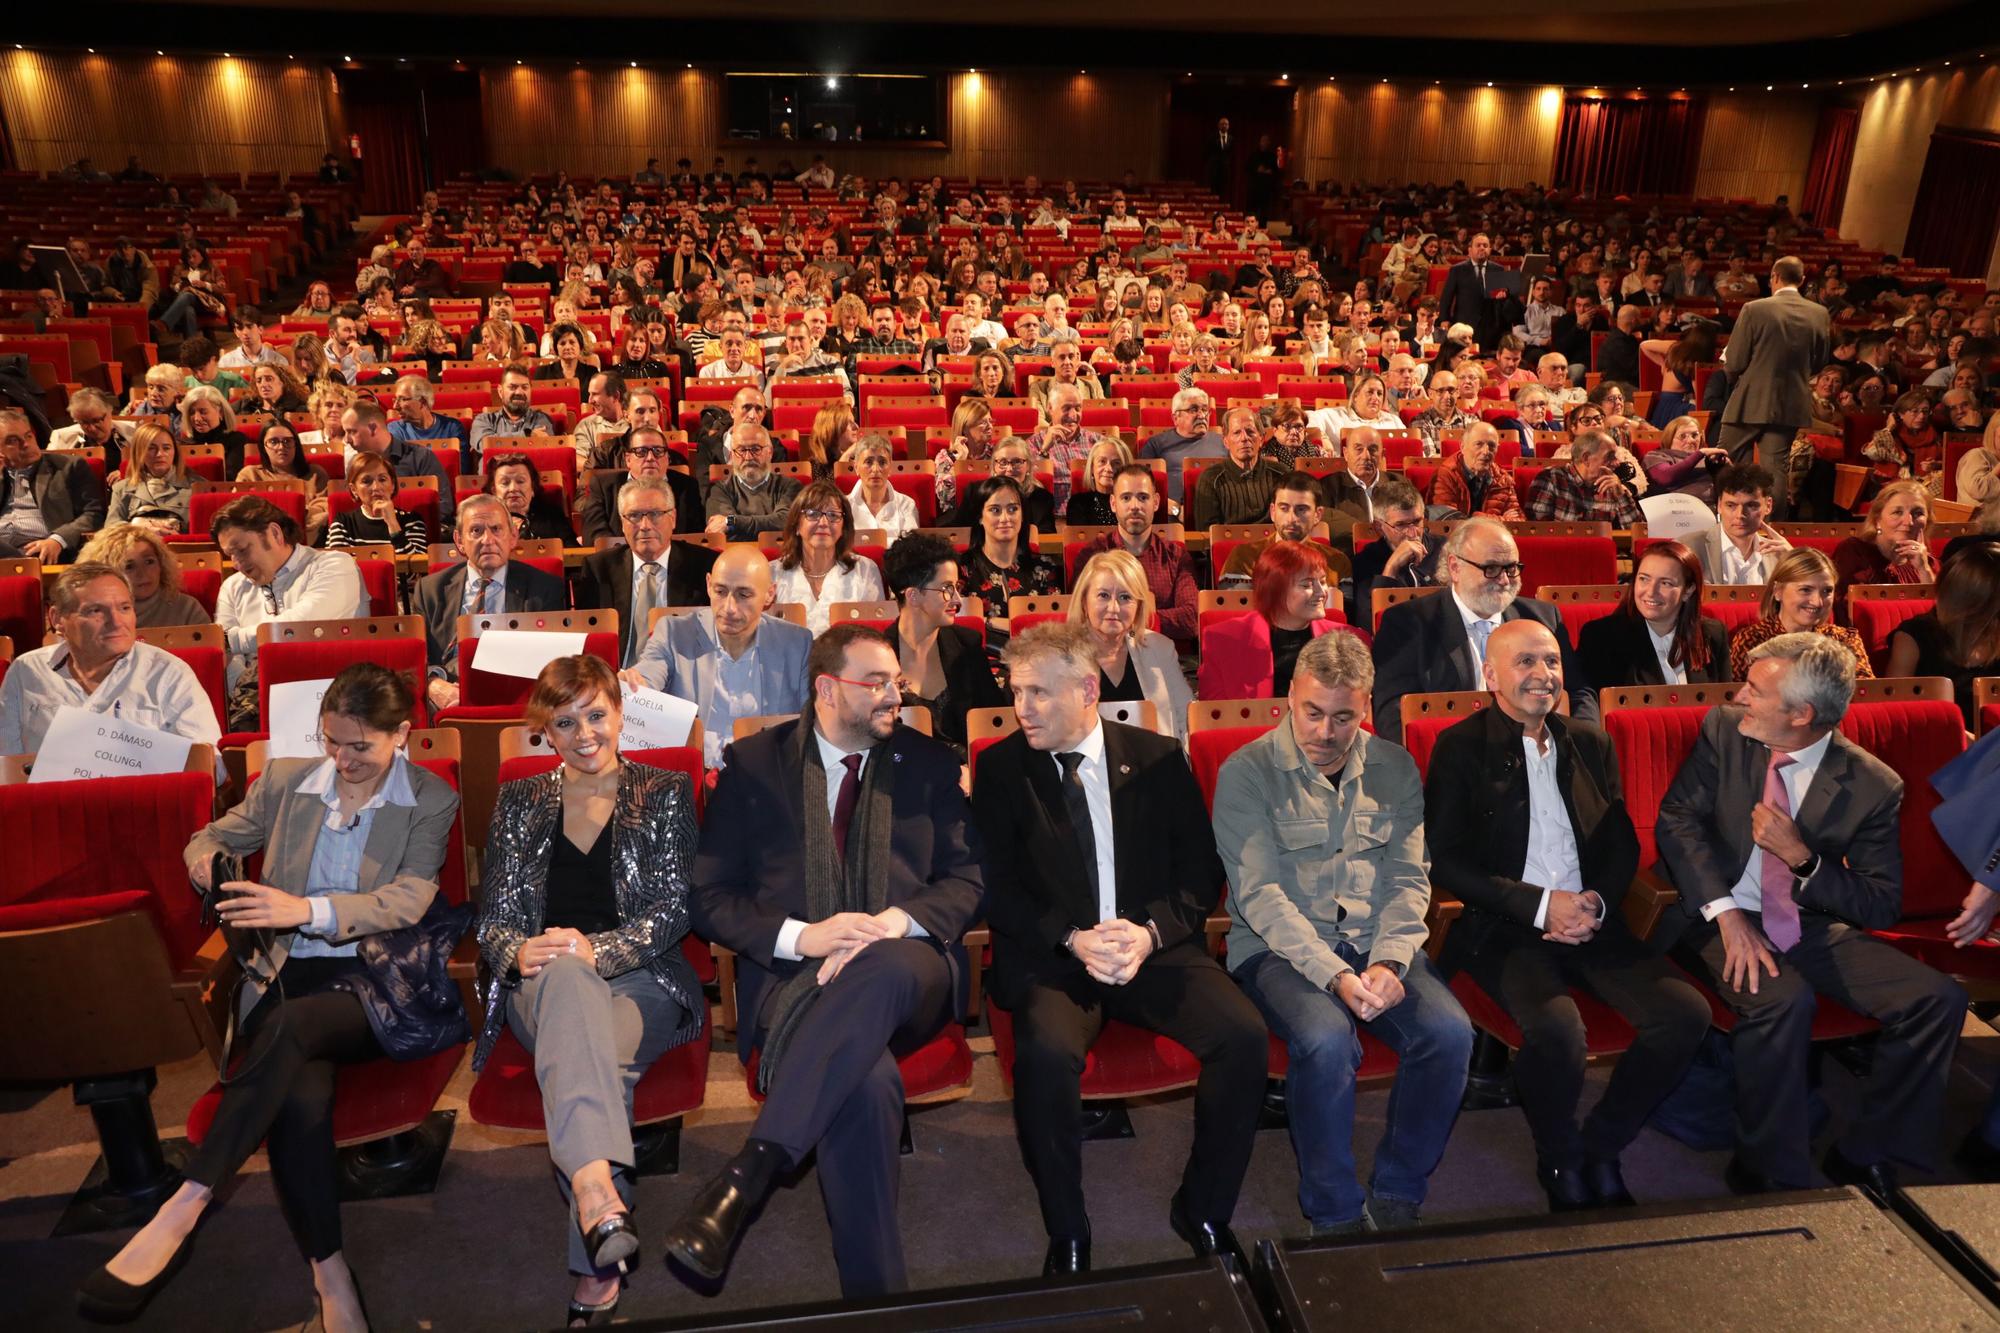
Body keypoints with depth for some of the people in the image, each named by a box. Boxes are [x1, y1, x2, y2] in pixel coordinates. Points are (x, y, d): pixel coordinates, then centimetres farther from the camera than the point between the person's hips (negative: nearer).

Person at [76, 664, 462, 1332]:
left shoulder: (430, 801, 3)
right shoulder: (285, 781, 14)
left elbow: (410, 897, -9)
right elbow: (212, 837, 26)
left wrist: (308, 909, -25)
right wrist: (207, 861, -1)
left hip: (378, 979, -2)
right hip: (289, 974, 3)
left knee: (292, 1025, -37)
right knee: (300, 1098, -29)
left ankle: (184, 1207, -33)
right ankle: (330, 1278, -23)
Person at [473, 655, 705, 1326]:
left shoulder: (666, 794, 10)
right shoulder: (519, 802, 17)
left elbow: (672, 911, -1)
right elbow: (492, 918, 11)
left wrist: (600, 950, -19)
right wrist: (518, 952, -14)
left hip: (641, 981, 0)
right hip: (543, 987, 1)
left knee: (594, 1059, -36)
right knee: (564, 973, -39)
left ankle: (594, 1272, -37)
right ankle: (600, 1193, -58)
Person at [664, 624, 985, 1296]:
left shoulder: (931, 764, 15)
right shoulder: (753, 764, 10)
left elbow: (967, 881, 9)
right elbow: (710, 897, 6)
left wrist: (897, 923, -12)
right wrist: (800, 936, -12)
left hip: (907, 970, 1)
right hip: (795, 975, -1)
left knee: (885, 969, -39)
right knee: (867, 1079, -36)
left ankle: (749, 1171, -41)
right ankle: (874, 1295, -25)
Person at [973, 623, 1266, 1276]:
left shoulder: (1159, 760, 6)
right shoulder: (1000, 769, 4)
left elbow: (1201, 872, 5)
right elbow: (999, 889, 0)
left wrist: (1151, 933, -14)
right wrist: (1072, 940, -16)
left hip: (1155, 948, 2)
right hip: (1048, 956, -1)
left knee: (1244, 1036, -23)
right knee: (1047, 1053, -32)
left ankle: (1203, 1212, 1)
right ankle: (1068, 1236, -8)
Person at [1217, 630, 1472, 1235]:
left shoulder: (1394, 768, 8)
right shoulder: (1247, 773, -6)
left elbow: (1409, 878, 4)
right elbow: (1260, 894, -13)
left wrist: (1388, 961, -15)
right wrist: (1335, 976, -23)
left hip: (1375, 943, 4)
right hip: (1280, 948, -4)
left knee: (1450, 1031, -22)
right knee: (1327, 1041, -32)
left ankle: (1397, 1196, 0)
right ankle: (1334, 1214, -9)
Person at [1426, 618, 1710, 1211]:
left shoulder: (1590, 743, 15)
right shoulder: (1460, 748, -1)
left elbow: (1623, 844, 15)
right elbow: (1444, 860, -6)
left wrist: (1595, 904, -7)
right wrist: (1541, 906, -15)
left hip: (1591, 922, 5)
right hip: (1505, 929, -5)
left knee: (1687, 1012, -18)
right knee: (1557, 1028, -32)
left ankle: (1602, 1146, 5)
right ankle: (1561, 1163, 0)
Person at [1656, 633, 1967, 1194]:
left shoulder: (1873, 785, -5)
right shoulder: (1723, 731, -4)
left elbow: (1882, 906, -2)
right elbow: (1677, 820, -10)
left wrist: (1803, 858, -20)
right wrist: (1727, 914, -23)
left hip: (1814, 926, 3)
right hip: (1722, 919, -2)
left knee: (1938, 998, -17)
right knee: (1784, 999, -32)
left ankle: (1864, 1156, 0)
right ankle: (1774, 1177, -13)